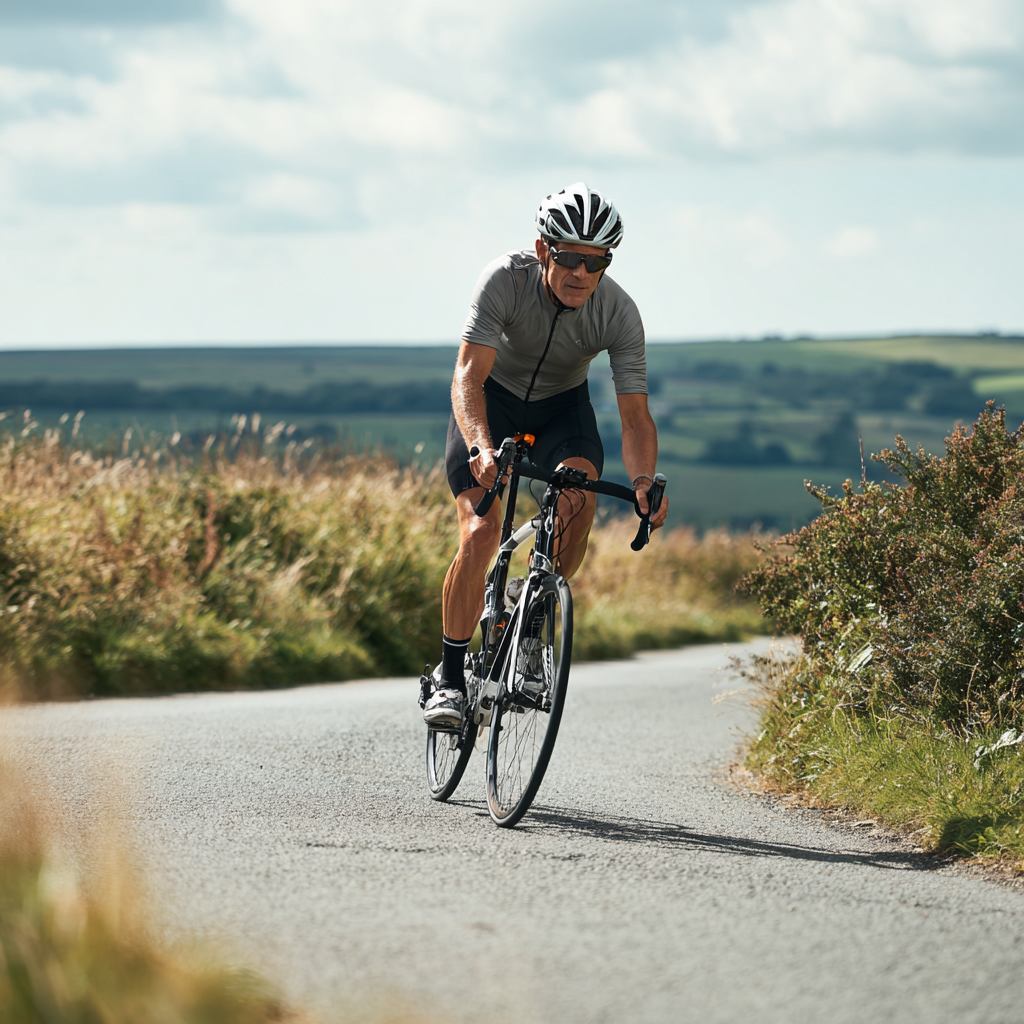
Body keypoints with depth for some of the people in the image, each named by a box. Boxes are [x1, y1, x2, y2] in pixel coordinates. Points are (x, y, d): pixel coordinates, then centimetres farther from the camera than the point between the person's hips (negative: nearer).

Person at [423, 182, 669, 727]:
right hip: (493, 398, -2)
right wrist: (482, 448, -57)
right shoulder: (505, 280, -32)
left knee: (580, 496, -28)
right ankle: (450, 677, -7)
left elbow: (635, 416, -25)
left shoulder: (619, 314, -26)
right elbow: (468, 376, -38)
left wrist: (643, 481, -45)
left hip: (562, 404, 2)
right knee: (480, 532, -19)